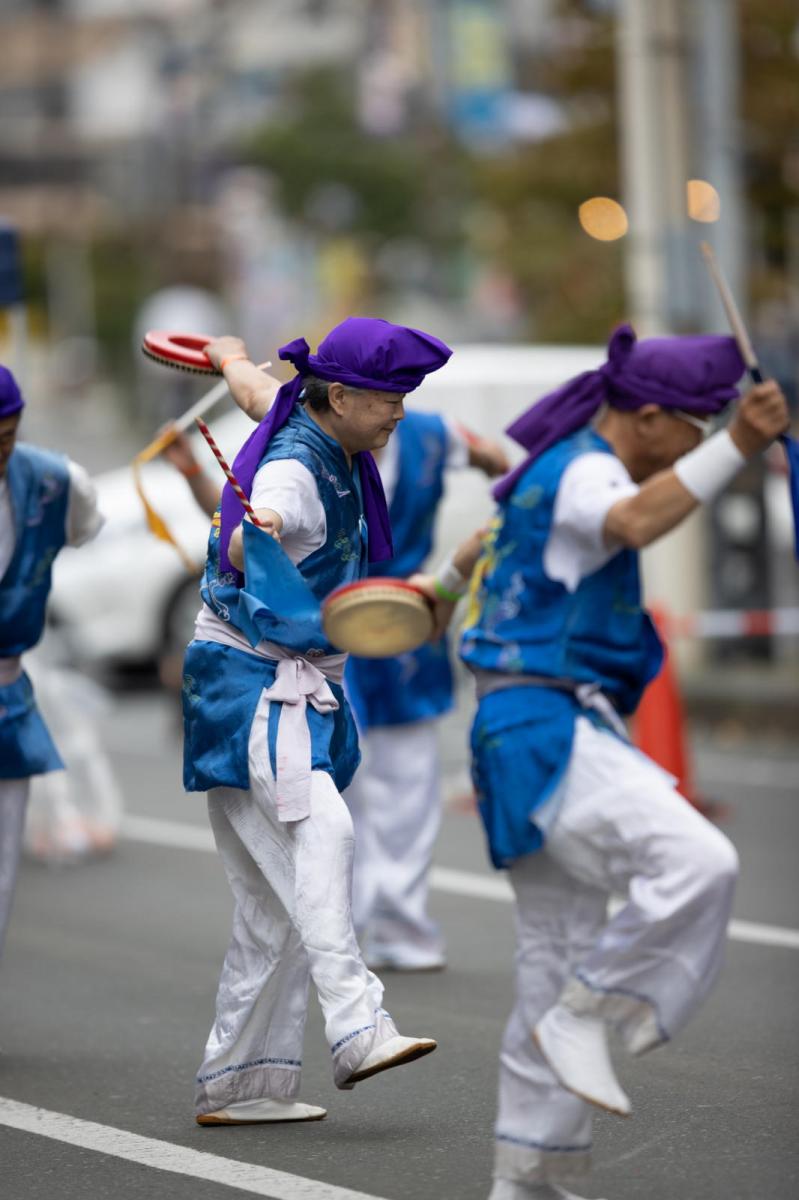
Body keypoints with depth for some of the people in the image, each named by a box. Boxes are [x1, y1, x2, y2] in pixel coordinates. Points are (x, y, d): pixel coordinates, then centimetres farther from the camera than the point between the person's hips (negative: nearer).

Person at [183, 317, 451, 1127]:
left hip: (296, 691, 10)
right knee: (319, 828, -32)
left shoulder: (329, 444, 9)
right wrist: (252, 537, -62)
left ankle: (236, 1083, 10)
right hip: (248, 683, -10)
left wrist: (228, 354, 51)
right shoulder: (292, 472, -19)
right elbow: (243, 552, -40)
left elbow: (251, 387, 31)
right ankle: (358, 1027, -47)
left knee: (277, 903, 7)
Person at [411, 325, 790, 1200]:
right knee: (697, 863, -29)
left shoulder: (565, 469, 20)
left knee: (557, 962, 10)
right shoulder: (583, 472, -12)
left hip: (547, 741, 11)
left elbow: (497, 532, 41)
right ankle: (582, 1016, -16)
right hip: (547, 728, -11)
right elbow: (635, 521, -38)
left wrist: (444, 581, 59)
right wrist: (738, 448, -46)